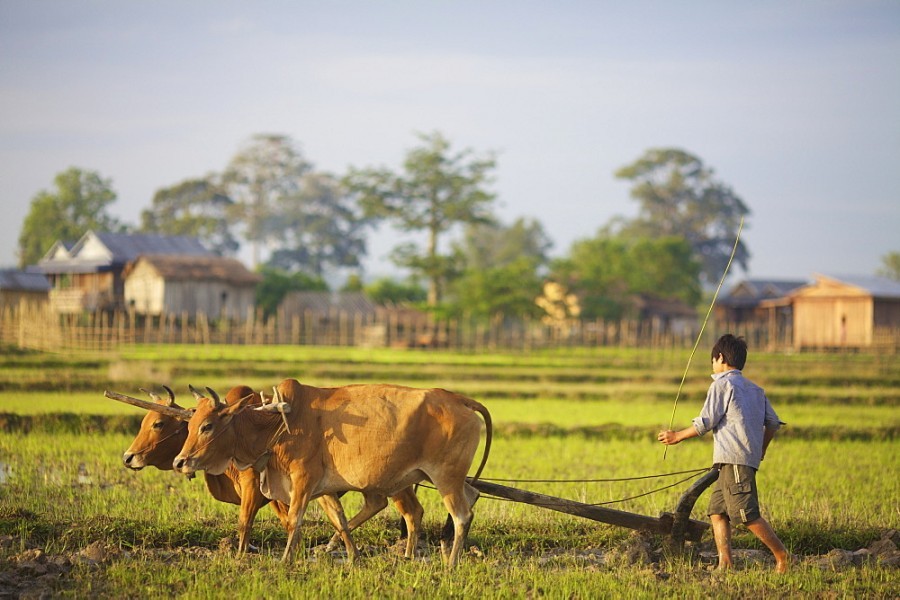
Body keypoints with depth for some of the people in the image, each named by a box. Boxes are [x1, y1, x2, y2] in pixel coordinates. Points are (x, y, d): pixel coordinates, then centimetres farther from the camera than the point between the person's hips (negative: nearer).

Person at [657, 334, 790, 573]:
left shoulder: (721, 384, -3)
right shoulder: (755, 389, 21)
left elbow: (705, 422, -7)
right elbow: (773, 422, 19)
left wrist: (678, 436, 6)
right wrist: (760, 449, 34)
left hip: (734, 459, -9)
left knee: (748, 515, -10)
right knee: (717, 510, 7)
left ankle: (782, 555, -8)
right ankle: (725, 562, -4)